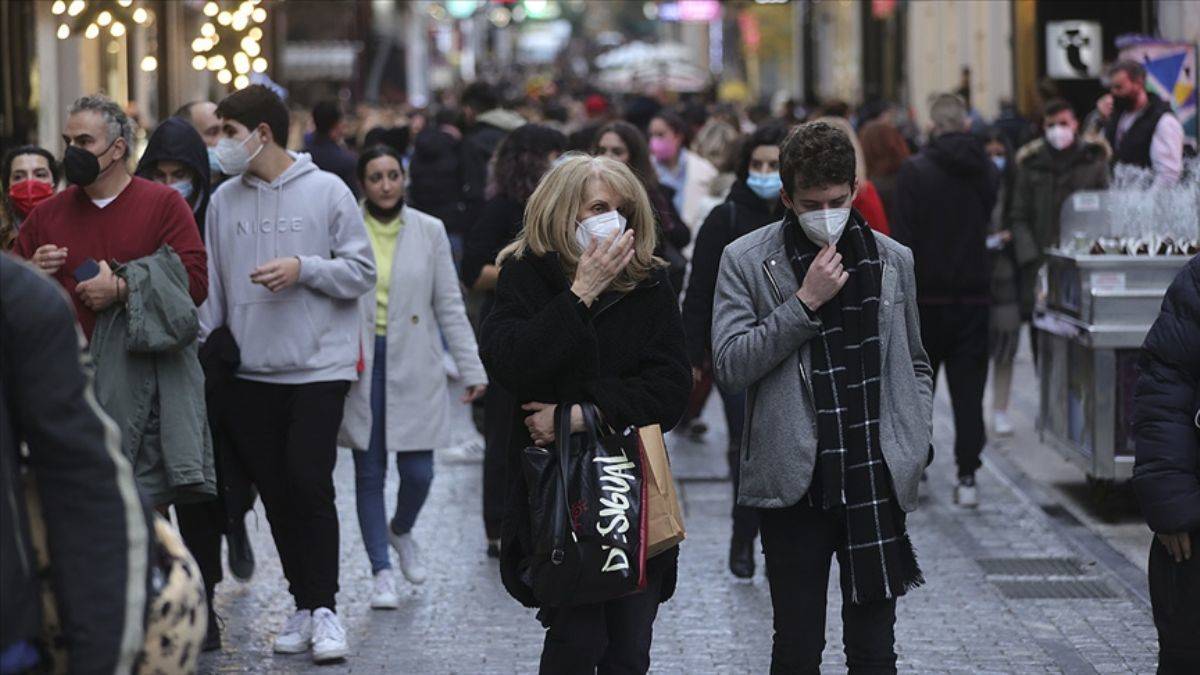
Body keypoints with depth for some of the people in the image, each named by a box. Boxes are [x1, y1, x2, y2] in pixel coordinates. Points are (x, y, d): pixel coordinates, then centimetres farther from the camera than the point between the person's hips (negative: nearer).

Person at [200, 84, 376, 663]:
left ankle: (324, 607, -3)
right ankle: (305, 606, 17)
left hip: (319, 366, -4)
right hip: (250, 371, 4)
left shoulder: (327, 192, -4)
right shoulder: (224, 201, 8)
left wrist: (304, 268, -15)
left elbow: (363, 271, -3)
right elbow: (212, 285, 12)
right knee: (275, 492, 6)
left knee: (309, 481, -13)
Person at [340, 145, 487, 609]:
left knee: (418, 472, -1)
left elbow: (450, 306, 5)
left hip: (414, 367, 1)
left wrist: (471, 368, 1)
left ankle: (401, 530, 31)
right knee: (369, 473, 2)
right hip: (360, 365, -1)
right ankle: (381, 572, 12)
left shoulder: (429, 231, 3)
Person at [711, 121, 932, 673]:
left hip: (875, 480, 2)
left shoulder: (893, 260, 10)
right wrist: (804, 301, -13)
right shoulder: (746, 261, 0)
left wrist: (917, 441, 8)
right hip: (793, 481, -2)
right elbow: (730, 365, -9)